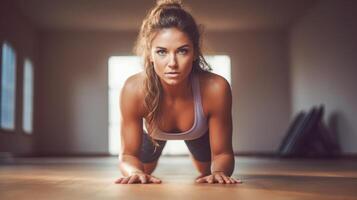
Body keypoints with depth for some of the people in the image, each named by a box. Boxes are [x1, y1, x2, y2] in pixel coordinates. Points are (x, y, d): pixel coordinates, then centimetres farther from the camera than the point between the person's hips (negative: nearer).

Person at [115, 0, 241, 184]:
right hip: (153, 133, 0)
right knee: (141, 178, 26)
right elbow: (129, 155, -29)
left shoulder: (215, 88, -44)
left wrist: (219, 172, -53)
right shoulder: (134, 89, -43)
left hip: (199, 133, 1)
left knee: (209, 175, 29)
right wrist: (135, 172, -52)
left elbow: (222, 154, -30)